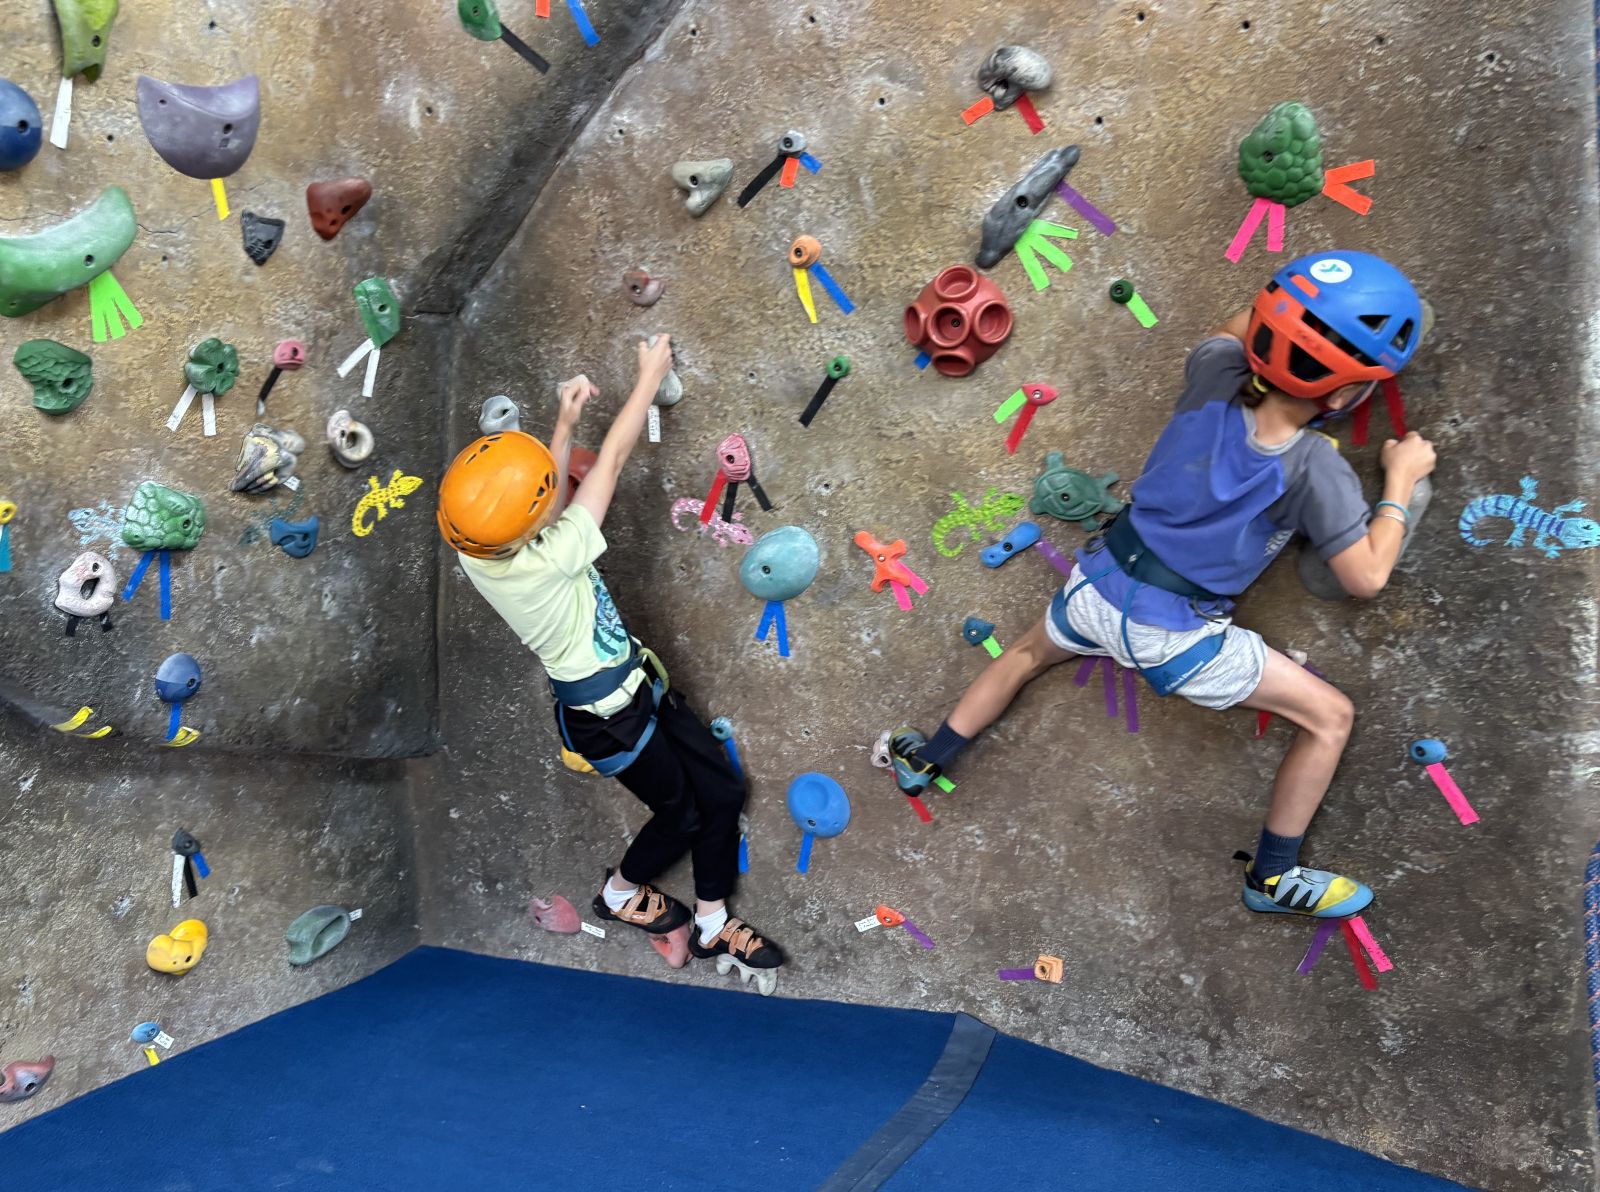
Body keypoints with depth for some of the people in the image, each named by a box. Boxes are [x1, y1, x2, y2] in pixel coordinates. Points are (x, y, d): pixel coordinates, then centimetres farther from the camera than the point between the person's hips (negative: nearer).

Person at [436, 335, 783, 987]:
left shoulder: (479, 550, -14)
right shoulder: (548, 563, -35)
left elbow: (540, 506, 9)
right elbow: (613, 457, -26)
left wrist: (564, 425, 4)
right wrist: (651, 372, -15)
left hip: (636, 684, 8)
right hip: (607, 715, -8)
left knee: (724, 790, 13)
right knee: (682, 813, 17)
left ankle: (711, 925, 30)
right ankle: (619, 894, 46)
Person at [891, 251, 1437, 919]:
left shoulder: (1215, 375, -13)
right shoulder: (1317, 471, -23)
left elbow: (1232, 332, 13)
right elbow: (1365, 579, -11)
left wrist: (1300, 304, 7)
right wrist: (1401, 480, -2)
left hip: (1096, 588, 5)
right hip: (1174, 640, -4)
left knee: (1029, 654, 36)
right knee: (1331, 717, 12)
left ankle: (923, 761, 47)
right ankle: (1273, 878, 20)